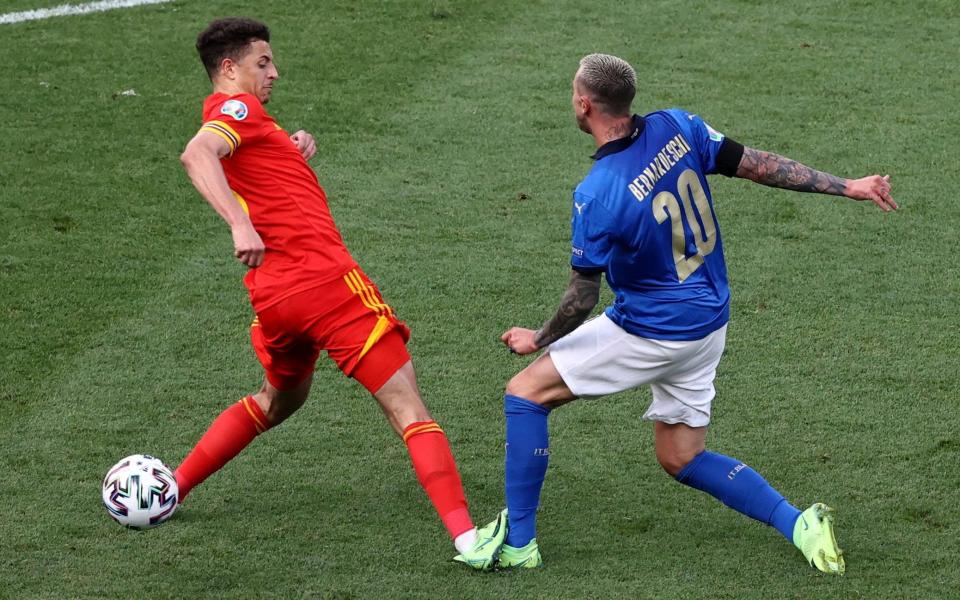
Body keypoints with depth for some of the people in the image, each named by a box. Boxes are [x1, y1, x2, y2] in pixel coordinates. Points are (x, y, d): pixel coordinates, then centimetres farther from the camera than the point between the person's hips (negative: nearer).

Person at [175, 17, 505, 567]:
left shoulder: (233, 116, 22)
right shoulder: (237, 107, -6)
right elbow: (196, 155, -26)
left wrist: (297, 149, 11)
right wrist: (241, 225, -37)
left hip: (273, 295, 10)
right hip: (327, 278, -10)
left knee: (280, 399, 33)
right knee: (407, 407, -10)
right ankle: (466, 537, -19)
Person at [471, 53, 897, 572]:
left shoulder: (596, 195, -24)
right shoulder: (676, 129, -7)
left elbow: (582, 299, -17)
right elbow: (758, 165, -2)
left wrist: (538, 339, 2)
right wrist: (848, 187, 6)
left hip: (652, 333, -8)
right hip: (709, 322, 8)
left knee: (525, 393, 4)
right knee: (681, 459, 19)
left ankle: (518, 544, 5)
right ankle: (799, 525, 6)